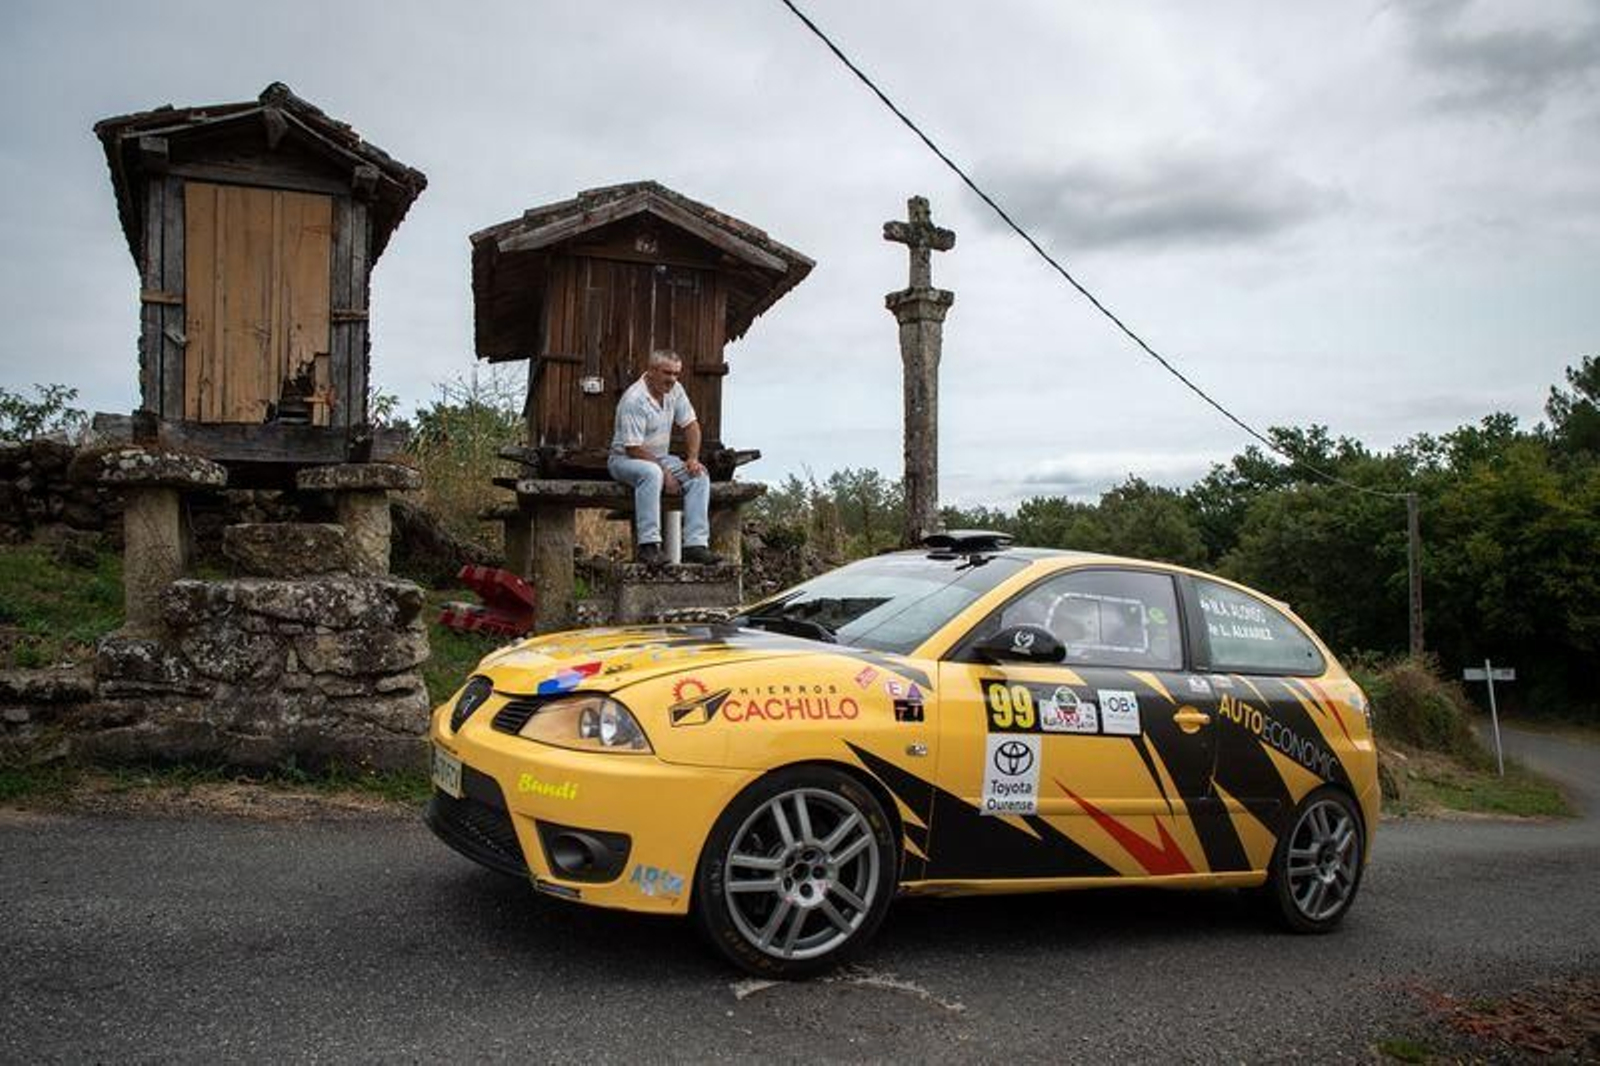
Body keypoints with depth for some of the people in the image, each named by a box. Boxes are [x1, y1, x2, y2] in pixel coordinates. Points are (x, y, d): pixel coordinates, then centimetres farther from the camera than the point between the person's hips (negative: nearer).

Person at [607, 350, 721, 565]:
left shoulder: (674, 390, 1)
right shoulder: (634, 400, -23)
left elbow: (690, 425, 10)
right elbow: (633, 449, -25)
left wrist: (693, 458, -5)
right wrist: (665, 473, -24)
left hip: (659, 457, 8)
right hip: (625, 459, -7)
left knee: (699, 475, -15)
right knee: (651, 473, -39)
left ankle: (695, 544, -21)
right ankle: (648, 546, -39)